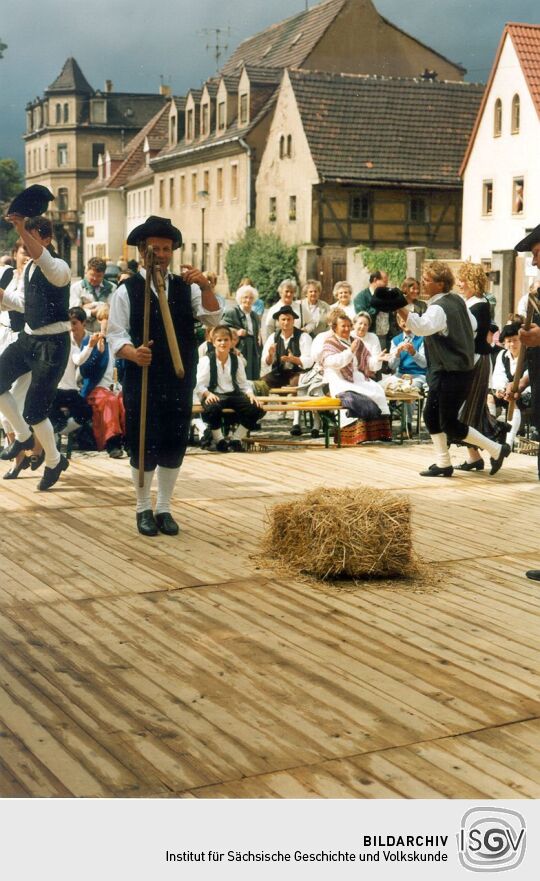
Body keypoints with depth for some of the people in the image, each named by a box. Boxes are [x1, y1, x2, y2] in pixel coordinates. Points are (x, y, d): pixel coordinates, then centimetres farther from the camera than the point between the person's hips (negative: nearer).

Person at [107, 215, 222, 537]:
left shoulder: (187, 287, 7)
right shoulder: (127, 290, -1)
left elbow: (213, 318, -4)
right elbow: (116, 336, -5)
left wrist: (206, 286, -20)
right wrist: (133, 353, -25)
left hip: (180, 381, 3)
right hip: (142, 380, -3)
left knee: (174, 444, 7)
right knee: (143, 445, 3)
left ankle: (164, 508, 21)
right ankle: (144, 508, 18)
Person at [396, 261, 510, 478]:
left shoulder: (438, 308, -21)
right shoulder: (457, 300, 8)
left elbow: (421, 327, -41)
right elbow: (472, 325, 21)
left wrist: (399, 308, -48)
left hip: (451, 374, -10)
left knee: (449, 424, -4)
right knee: (431, 415, 14)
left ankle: (496, 450, 5)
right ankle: (443, 464, 20)